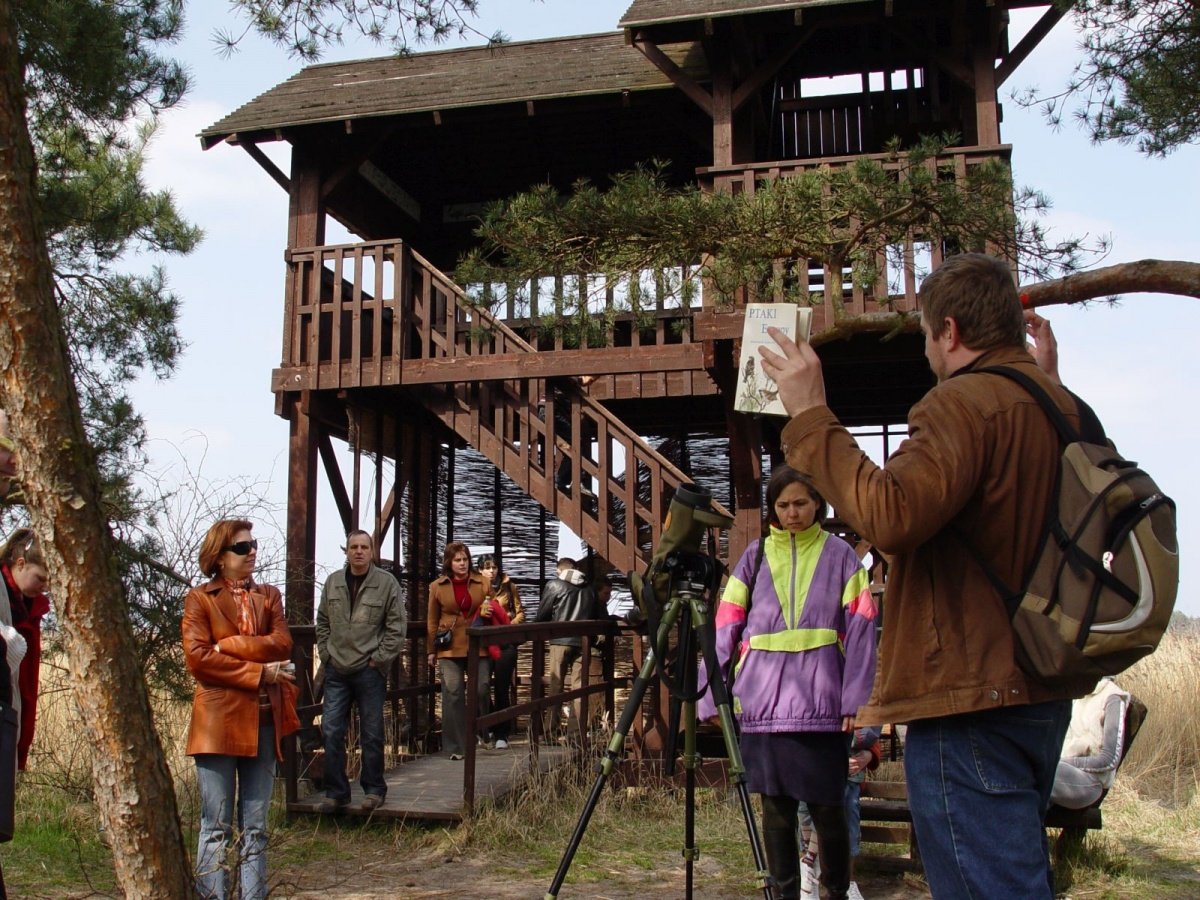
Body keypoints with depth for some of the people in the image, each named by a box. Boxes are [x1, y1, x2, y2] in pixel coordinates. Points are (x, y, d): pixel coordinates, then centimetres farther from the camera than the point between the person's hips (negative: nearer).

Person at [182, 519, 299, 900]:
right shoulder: (199, 598, 3)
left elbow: (282, 644, -1)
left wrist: (227, 645, -11)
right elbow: (197, 657, -10)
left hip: (264, 721, 4)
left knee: (256, 827, 8)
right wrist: (259, 672, -12)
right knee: (216, 827, -1)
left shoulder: (269, 596, 15)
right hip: (218, 721, -4)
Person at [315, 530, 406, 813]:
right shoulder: (333, 582, 6)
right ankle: (336, 792, 16)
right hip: (337, 671, 4)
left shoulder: (386, 583, -6)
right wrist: (325, 653, 6)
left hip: (370, 671, -4)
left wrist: (379, 658, -9)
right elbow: (323, 622, 15)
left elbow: (397, 626, -6)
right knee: (331, 731, 4)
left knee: (372, 733, 5)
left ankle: (374, 790, 19)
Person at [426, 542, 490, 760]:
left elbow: (492, 609, 17)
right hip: (449, 648, -1)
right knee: (453, 694, -4)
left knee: (481, 691, 1)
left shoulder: (482, 583, 5)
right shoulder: (437, 587, 4)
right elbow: (432, 621, 8)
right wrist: (431, 650, 7)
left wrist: (488, 613, -8)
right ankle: (456, 746, 2)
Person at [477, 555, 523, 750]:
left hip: (505, 642, -1)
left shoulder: (509, 587, 5)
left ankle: (502, 734, 6)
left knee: (501, 688, 0)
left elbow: (520, 612, 9)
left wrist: (510, 626, -7)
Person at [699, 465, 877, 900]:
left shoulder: (839, 555, 7)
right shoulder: (755, 556, 11)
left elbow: (859, 632, 2)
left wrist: (855, 700, -6)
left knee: (827, 807, 3)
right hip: (763, 702, 1)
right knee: (776, 808, 6)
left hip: (821, 704, -1)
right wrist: (714, 696, 0)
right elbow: (725, 631, 7)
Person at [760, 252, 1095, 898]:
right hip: (1042, 693, 10)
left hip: (971, 700, -10)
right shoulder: (1065, 408, 13)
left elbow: (889, 515, -30)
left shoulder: (966, 402, -16)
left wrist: (811, 417, -22)